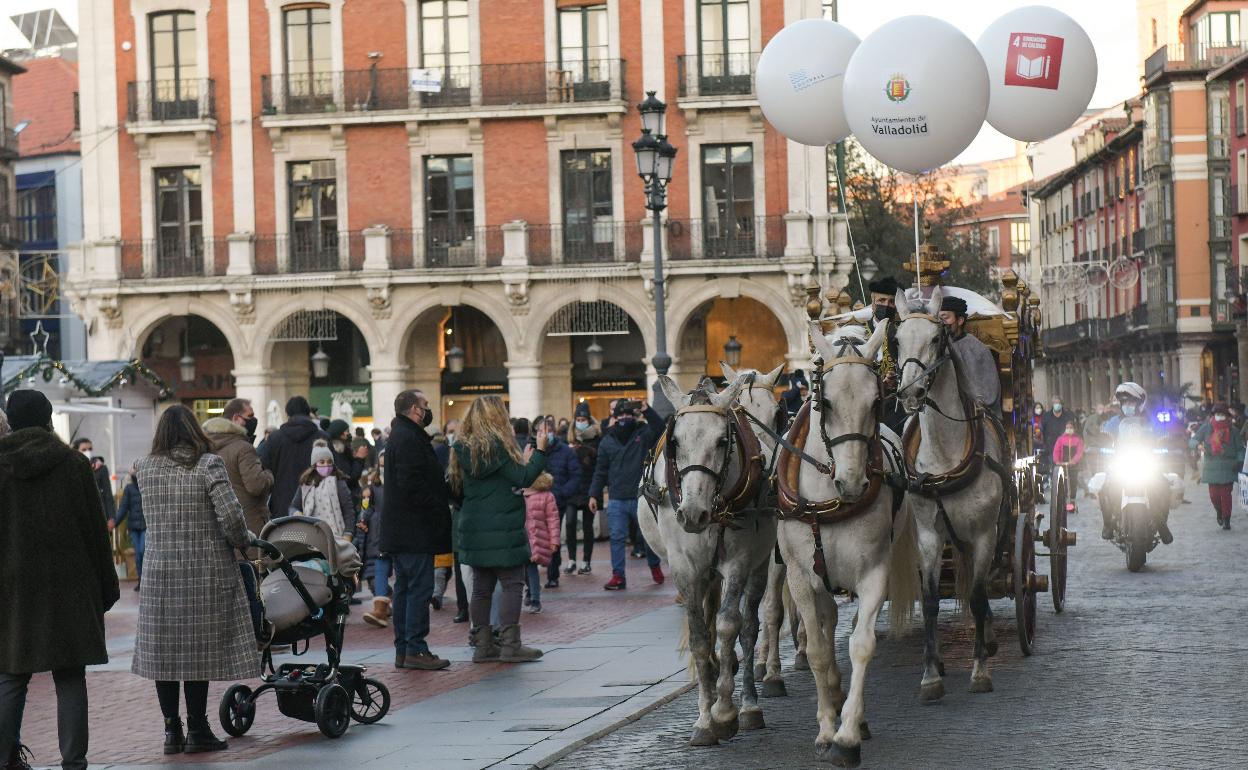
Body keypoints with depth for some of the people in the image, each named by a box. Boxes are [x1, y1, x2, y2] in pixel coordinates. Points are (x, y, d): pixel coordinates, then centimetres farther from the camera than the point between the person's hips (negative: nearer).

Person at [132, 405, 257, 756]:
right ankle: (197, 730, 5)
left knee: (162, 650, 9)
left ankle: (171, 730, 12)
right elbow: (230, 514, -15)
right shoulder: (208, 464, -8)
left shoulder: (145, 468, 5)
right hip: (205, 572, -4)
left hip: (159, 572, 4)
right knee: (199, 648, 1)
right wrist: (244, 540, 3)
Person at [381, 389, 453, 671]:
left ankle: (403, 649, 15)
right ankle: (415, 650, -9)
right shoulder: (409, 439, -15)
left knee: (404, 589, 12)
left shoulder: (399, 436, 19)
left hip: (398, 530, 11)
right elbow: (412, 485, -23)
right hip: (414, 529, -11)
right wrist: (438, 507, -16)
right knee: (419, 588, -8)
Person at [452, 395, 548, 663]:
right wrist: (540, 451, -6)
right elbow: (523, 479, -14)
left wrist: (522, 462, 16)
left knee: (482, 586, 10)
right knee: (512, 584, -2)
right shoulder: (497, 444, -14)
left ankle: (482, 645, 11)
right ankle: (510, 645, -4)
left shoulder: (463, 448, 10)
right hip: (501, 529, -8)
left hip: (473, 528, 8)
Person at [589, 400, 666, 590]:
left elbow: (659, 428, -21)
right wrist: (594, 494, 3)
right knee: (617, 538, -2)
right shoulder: (607, 441, 6)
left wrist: (647, 410, -33)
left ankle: (654, 566, 35)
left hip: (641, 498, -1)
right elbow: (600, 471, 9)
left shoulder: (643, 434, 0)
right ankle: (618, 576, 2)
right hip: (616, 500, 1)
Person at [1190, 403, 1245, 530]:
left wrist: (1239, 461, -7)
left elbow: (1240, 448, 9)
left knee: (1225, 494, -5)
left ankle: (1226, 520, 4)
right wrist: (1198, 445, -17)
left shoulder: (1232, 430, 4)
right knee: (1214, 494, 0)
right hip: (1212, 466, 1)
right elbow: (1193, 440, 7)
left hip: (1228, 467, -1)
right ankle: (1219, 513, 29)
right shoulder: (1206, 428, 4)